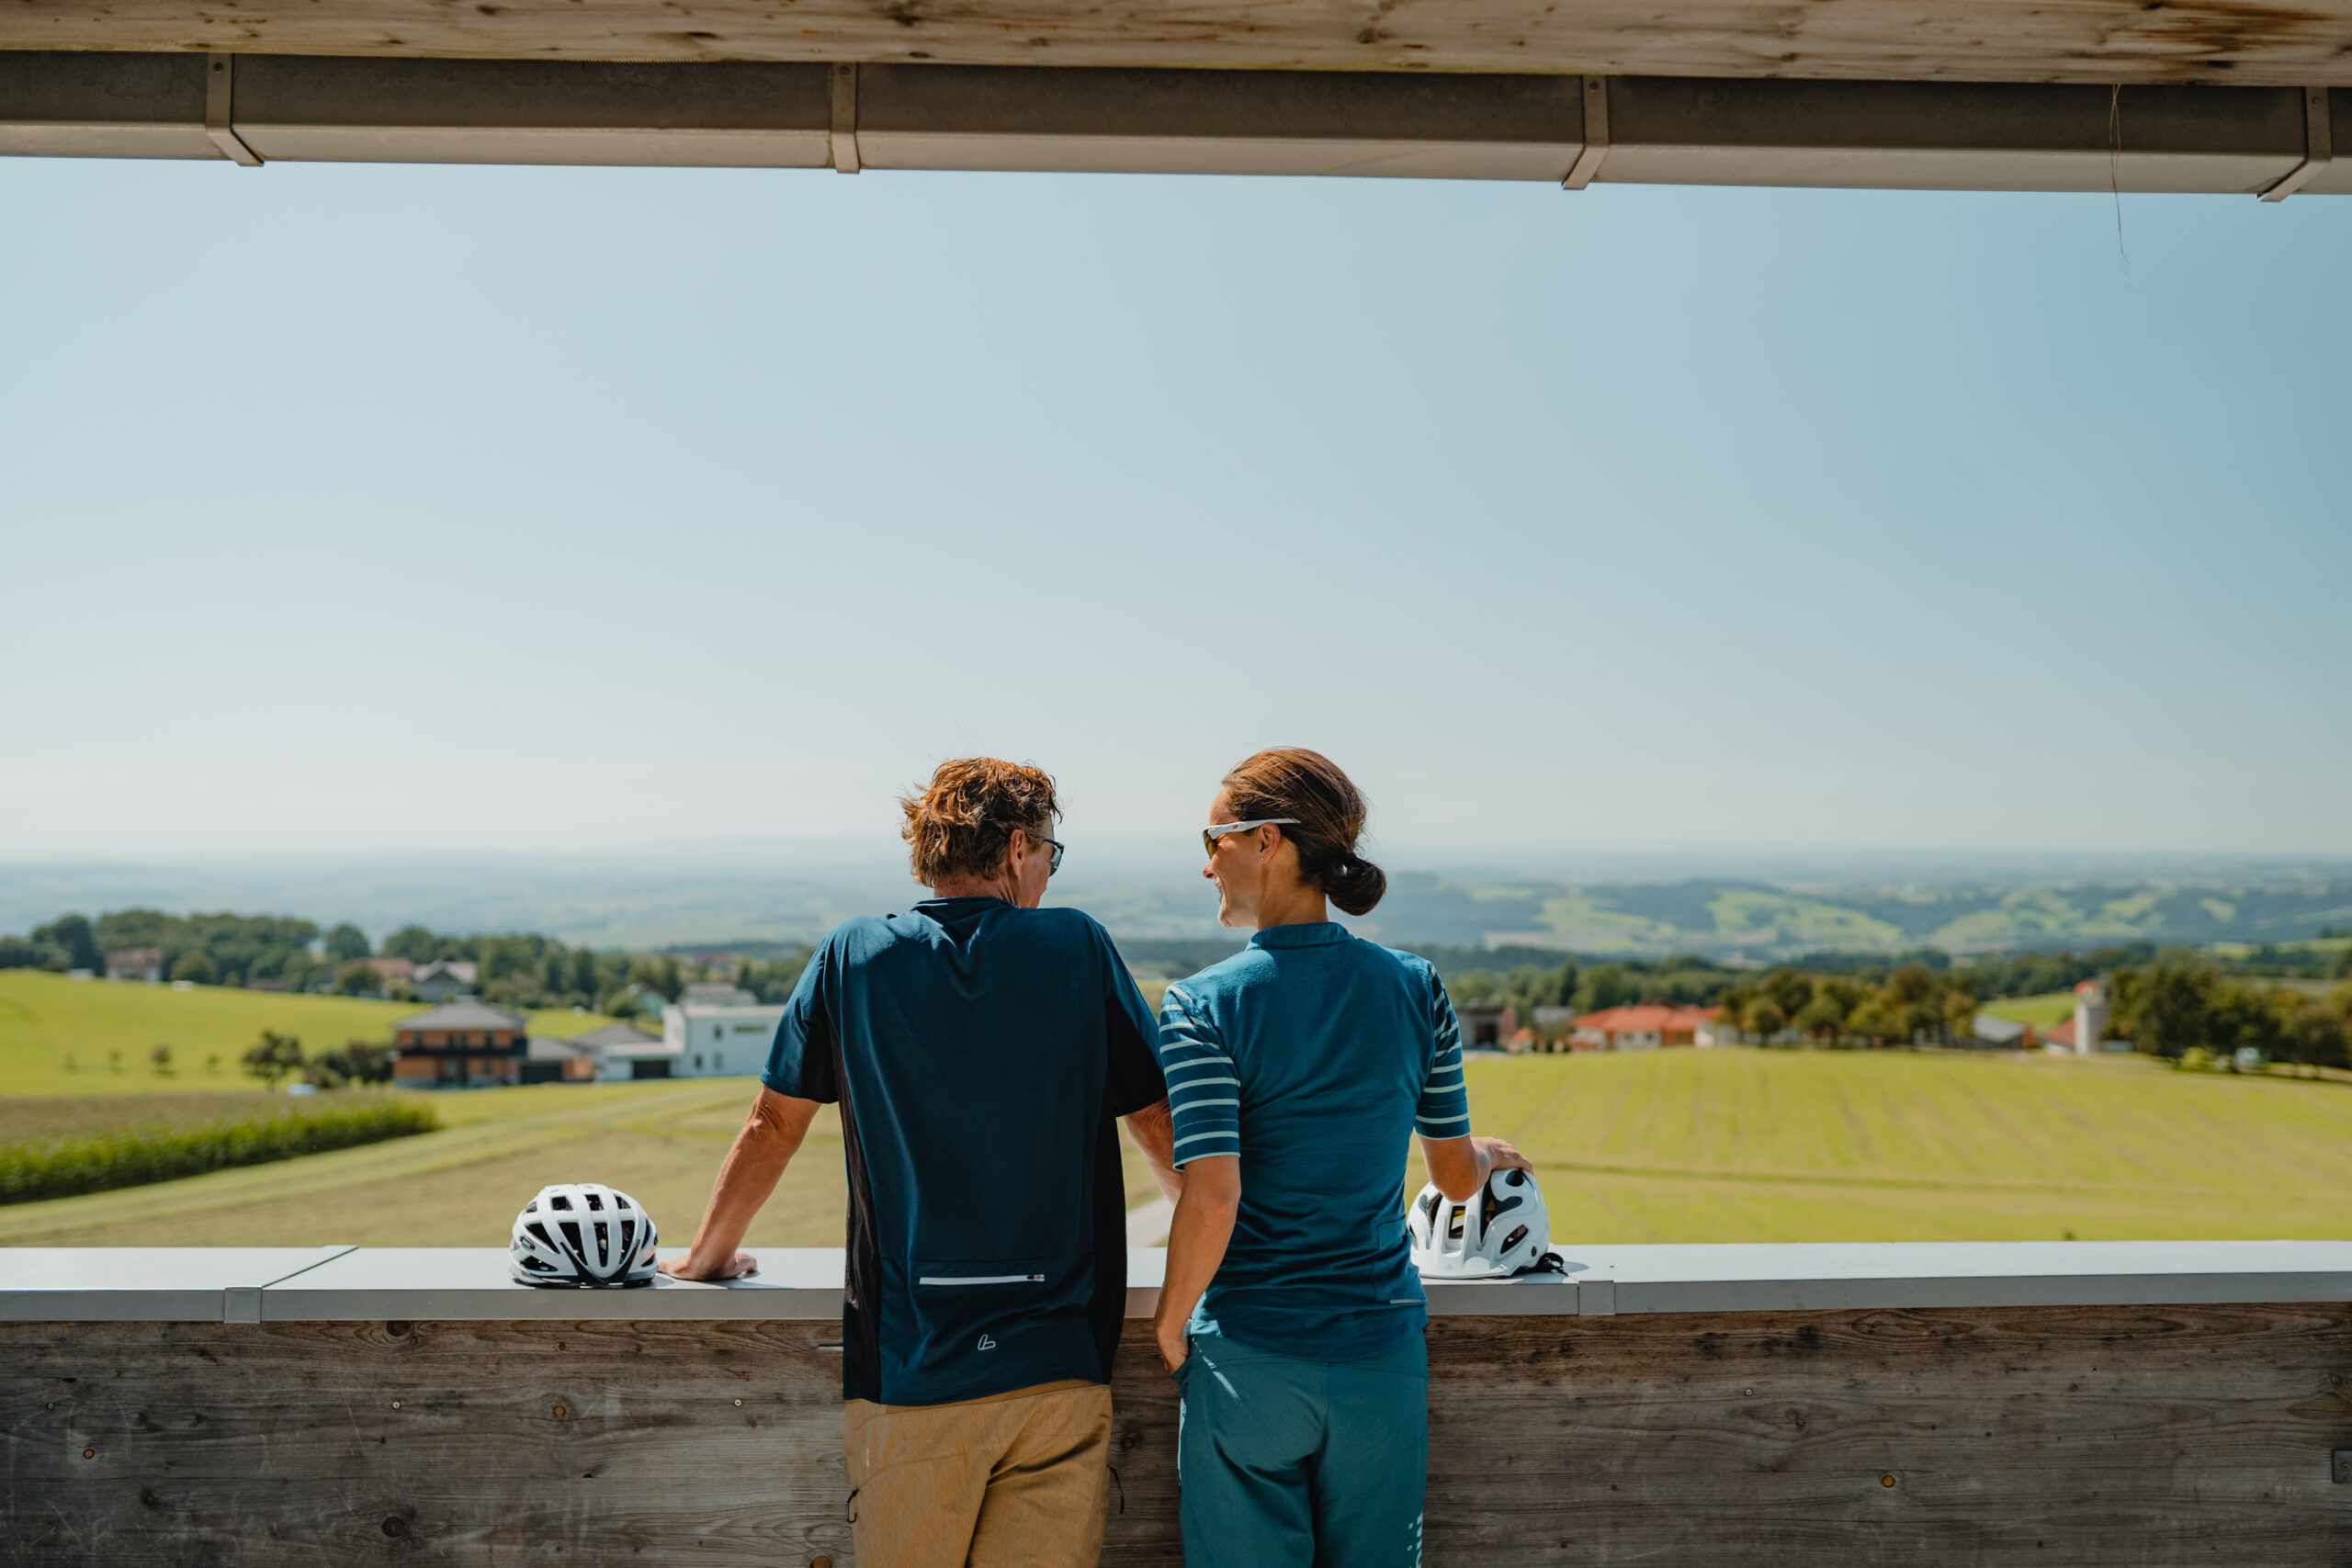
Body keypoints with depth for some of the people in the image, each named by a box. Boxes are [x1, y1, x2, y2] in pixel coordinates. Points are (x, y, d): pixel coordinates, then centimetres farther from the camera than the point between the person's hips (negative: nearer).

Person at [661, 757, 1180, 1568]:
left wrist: (709, 1257, 25)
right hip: (1058, 1370, 0)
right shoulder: (1076, 947, -1)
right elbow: (1160, 1124, 4)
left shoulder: (853, 957, 1)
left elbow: (772, 1127, 8)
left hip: (908, 1372, 1)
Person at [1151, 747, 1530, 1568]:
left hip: (1247, 1360, -3)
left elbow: (1212, 1200, -20)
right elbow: (1457, 1177, 7)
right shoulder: (1416, 988, -2)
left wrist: (1170, 1322, -4)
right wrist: (1493, 1156, 30)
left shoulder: (1203, 1005, -13)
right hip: (1382, 1355, 3)